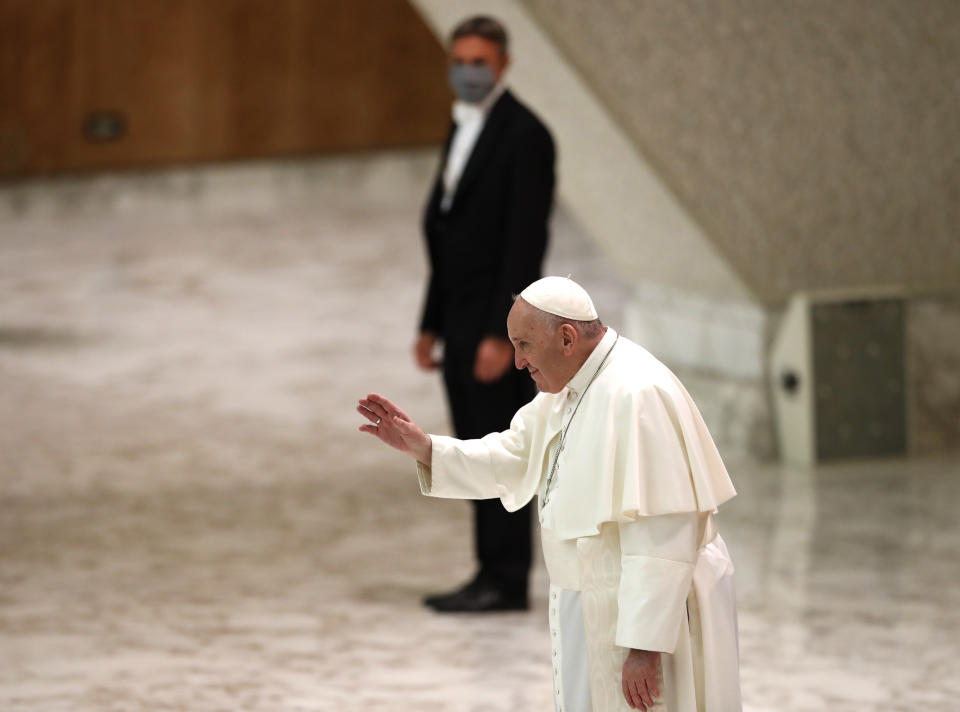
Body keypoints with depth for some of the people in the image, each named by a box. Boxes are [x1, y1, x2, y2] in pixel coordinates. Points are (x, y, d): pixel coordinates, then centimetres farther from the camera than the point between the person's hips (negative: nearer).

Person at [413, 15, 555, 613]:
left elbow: (526, 240, -17)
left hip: (495, 324, -9)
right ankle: (493, 575, 14)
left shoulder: (524, 135, -12)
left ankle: (506, 581, -3)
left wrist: (501, 334, -22)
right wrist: (432, 325, 17)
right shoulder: (463, 131, 17)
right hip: (461, 320, 9)